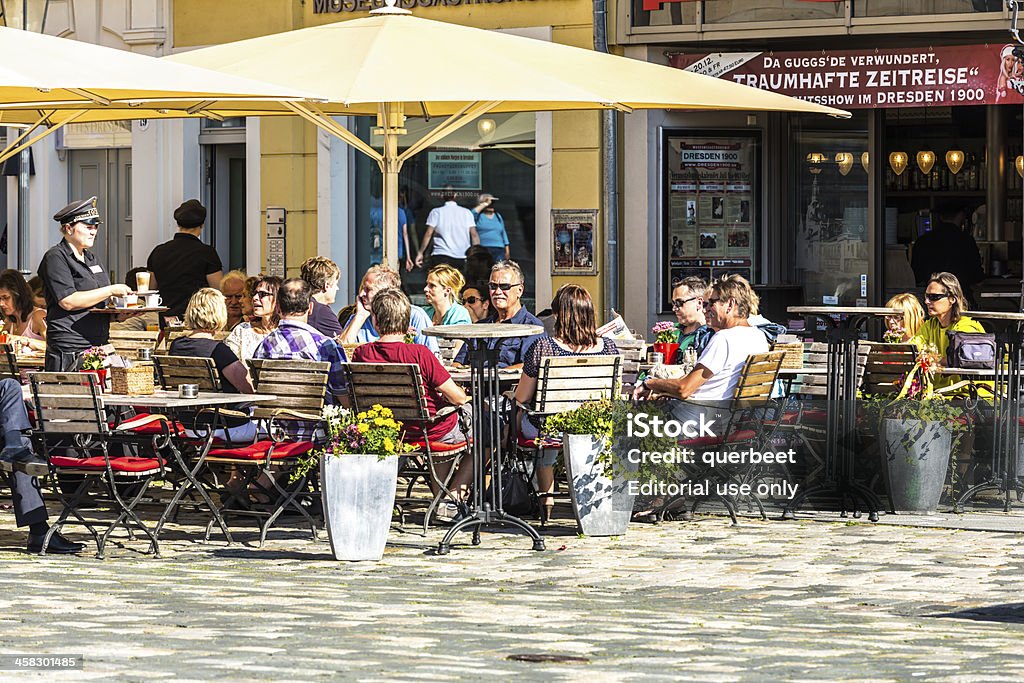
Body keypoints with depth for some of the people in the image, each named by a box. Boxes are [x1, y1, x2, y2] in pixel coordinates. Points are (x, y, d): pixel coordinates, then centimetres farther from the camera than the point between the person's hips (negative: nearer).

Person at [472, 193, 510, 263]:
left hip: (499, 250, 5)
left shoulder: (498, 216, 19)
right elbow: (473, 213, -22)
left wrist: (507, 251, 16)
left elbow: (503, 233, 21)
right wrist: (485, 204, -11)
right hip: (482, 250, -5)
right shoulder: (479, 216, 3)